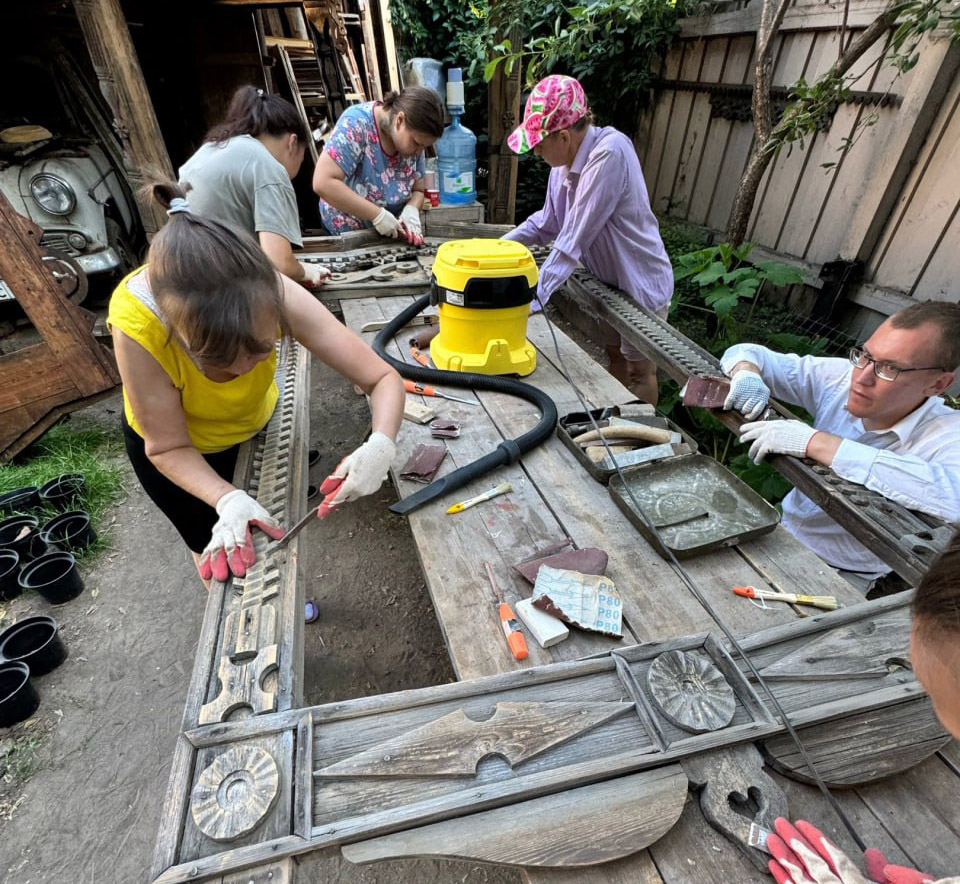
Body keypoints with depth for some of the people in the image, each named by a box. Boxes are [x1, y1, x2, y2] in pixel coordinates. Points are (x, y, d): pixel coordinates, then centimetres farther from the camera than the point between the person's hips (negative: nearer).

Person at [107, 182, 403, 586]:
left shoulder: (273, 293, -37)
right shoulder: (136, 324, -40)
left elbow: (383, 378, -34)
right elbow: (169, 447, -26)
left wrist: (380, 445, -52)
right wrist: (228, 499, -42)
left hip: (256, 424, 2)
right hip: (179, 448, -2)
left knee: (271, 536, 24)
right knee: (218, 550, 19)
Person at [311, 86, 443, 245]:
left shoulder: (413, 137, -6)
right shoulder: (356, 122, -21)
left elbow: (418, 190, 3)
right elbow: (323, 183, -28)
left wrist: (411, 210, -19)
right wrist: (377, 214, -31)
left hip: (392, 236, 3)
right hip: (348, 233, -2)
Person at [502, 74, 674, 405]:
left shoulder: (610, 153, -29)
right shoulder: (567, 157, -5)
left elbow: (574, 238, -33)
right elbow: (548, 223, 4)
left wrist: (534, 296, -33)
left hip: (641, 282, -8)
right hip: (609, 279, 8)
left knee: (639, 370, 7)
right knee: (614, 355, 22)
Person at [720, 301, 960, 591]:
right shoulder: (839, 378, -10)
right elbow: (747, 353, -1)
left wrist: (816, 443, -41)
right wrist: (746, 374, -26)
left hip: (841, 577, -5)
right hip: (782, 531, 5)